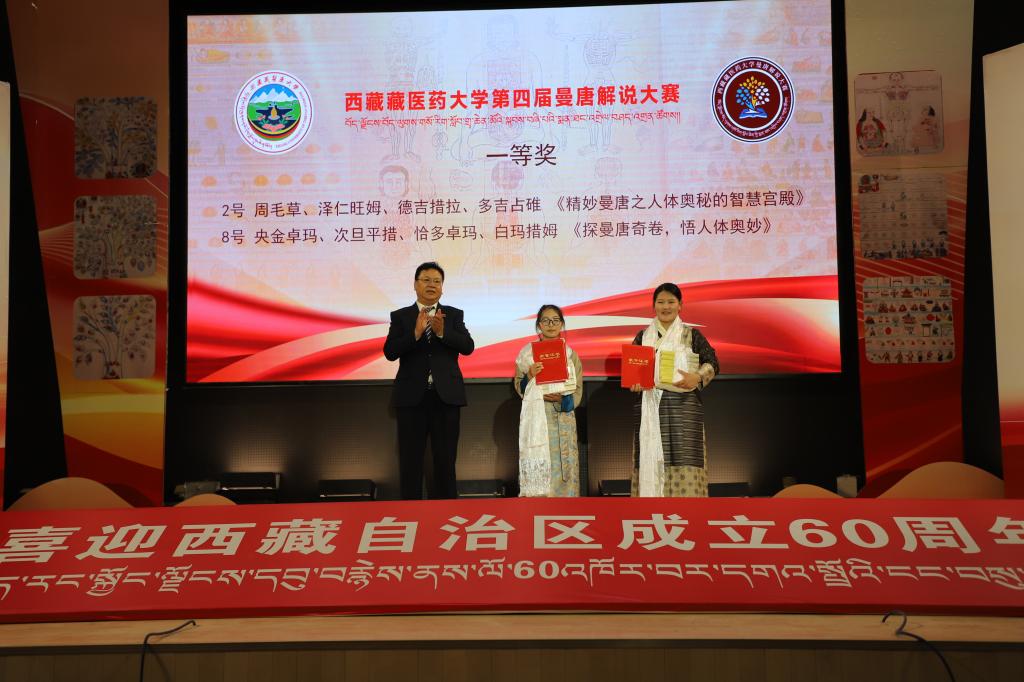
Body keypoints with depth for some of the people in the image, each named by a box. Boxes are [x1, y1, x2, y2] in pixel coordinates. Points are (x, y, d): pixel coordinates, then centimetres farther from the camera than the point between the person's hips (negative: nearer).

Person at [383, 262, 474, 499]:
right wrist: (416, 333, -21)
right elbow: (390, 352, -8)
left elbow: (468, 346, -6)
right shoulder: (400, 316, 4)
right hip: (411, 396, 0)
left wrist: (442, 332, -22)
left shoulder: (454, 315, 7)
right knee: (410, 461, 6)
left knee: (446, 460, 7)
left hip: (446, 396, 1)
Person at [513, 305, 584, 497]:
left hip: (562, 417, 1)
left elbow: (578, 391, 7)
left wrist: (562, 398, -12)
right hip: (536, 417, -1)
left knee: (562, 464, -2)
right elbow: (518, 386, 8)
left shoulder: (570, 353, 10)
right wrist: (529, 377, -12)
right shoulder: (527, 351, 6)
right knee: (536, 466, -8)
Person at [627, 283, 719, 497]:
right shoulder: (643, 336, 13)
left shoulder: (692, 335, 7)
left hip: (683, 406, -2)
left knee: (684, 462, -8)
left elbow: (712, 363, 2)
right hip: (649, 407, 2)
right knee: (650, 460, -1)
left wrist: (697, 377, -18)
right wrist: (633, 382, -9)